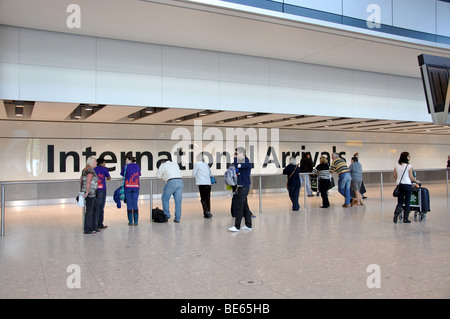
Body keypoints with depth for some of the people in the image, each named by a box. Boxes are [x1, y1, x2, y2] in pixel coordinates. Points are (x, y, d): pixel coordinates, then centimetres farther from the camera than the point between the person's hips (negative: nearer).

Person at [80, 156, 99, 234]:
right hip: (90, 193, -10)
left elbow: (80, 180, 20)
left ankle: (93, 227, 21)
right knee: (89, 211, -2)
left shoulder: (85, 169, 14)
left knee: (95, 209, 17)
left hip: (89, 193, 10)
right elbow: (88, 182, -26)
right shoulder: (91, 170, -16)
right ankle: (87, 230, 5)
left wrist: (83, 190, 22)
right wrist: (87, 192, -22)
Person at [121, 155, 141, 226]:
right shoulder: (137, 166, 9)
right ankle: (136, 221, 5)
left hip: (128, 186, -3)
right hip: (136, 187, 3)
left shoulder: (126, 166, -1)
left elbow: (122, 175, 8)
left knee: (129, 205, 2)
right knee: (135, 204, 6)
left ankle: (130, 221, 2)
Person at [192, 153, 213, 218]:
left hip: (202, 184, -5)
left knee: (203, 199, 2)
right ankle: (208, 212, 12)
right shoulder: (206, 165, 15)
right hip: (208, 183, 5)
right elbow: (210, 174, 21)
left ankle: (206, 212, -10)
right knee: (207, 198, 12)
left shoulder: (197, 164, 0)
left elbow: (193, 174, 4)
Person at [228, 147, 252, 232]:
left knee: (239, 206, -8)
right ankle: (248, 225, 17)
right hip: (241, 187, 9)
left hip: (244, 187, -9)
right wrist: (237, 187, 19)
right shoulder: (241, 162, 16)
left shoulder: (247, 162, -12)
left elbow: (237, 166, -26)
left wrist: (235, 158, -10)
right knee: (245, 206, 11)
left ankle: (237, 226, -5)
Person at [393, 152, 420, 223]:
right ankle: (405, 218, 11)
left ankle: (396, 213, -15)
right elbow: (411, 177, -7)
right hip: (407, 185, -4)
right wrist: (416, 181, 12)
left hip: (399, 185, 4)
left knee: (400, 202, 11)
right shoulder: (409, 166, -10)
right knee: (407, 202, 7)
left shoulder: (397, 165, 5)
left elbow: (394, 175, 11)